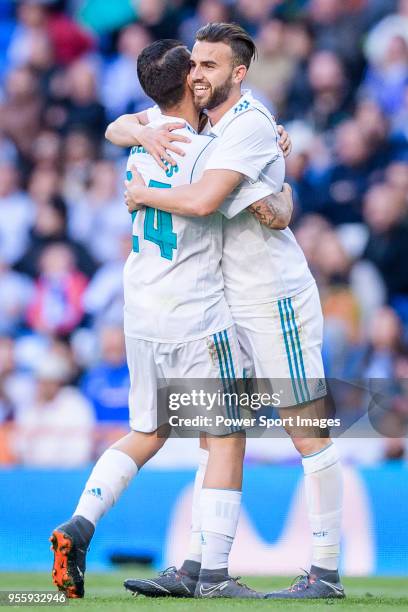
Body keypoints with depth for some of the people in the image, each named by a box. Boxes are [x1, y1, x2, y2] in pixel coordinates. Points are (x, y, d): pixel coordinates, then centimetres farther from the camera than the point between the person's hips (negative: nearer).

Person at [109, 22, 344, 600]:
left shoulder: (250, 124, -17)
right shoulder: (195, 119, 10)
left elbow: (203, 200, -29)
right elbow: (115, 129, 15)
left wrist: (143, 194, -12)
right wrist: (141, 132, -8)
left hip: (277, 298, -10)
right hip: (234, 304, 10)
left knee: (309, 437, -6)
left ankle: (326, 572, -4)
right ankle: (201, 565, 11)